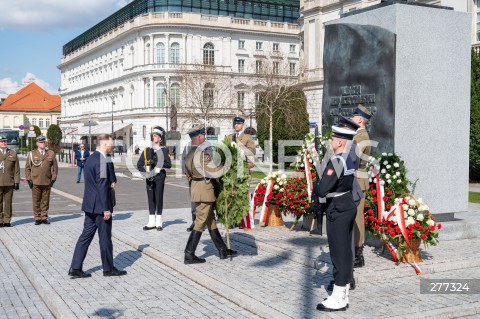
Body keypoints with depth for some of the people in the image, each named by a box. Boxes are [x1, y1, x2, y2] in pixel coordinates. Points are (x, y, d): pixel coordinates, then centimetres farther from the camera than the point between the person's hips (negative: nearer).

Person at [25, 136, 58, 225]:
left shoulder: (51, 153, 7)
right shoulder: (31, 154, 5)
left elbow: (55, 167, 10)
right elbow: (27, 168, 7)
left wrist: (53, 178, 4)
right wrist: (28, 179, -1)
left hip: (47, 182, 1)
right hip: (35, 182, -1)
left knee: (45, 201, 5)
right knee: (36, 201, 2)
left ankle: (44, 217, 14)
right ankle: (37, 218, 10)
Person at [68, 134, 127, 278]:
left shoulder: (91, 158, 12)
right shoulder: (101, 161, -19)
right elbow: (102, 187, -21)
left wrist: (110, 181, 7)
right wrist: (106, 209, -20)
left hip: (90, 205, 9)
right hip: (100, 206, -9)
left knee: (86, 235, 10)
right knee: (105, 238, 3)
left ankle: (75, 268, 9)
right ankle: (108, 268, 16)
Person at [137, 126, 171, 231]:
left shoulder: (164, 150, 1)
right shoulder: (147, 150, 9)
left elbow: (168, 164, -11)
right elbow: (139, 164, 7)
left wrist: (154, 162, -17)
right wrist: (146, 171, -9)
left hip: (159, 177, -3)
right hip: (149, 177, 3)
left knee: (159, 198, 0)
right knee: (151, 199, 7)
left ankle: (158, 222, 7)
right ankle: (152, 222, 13)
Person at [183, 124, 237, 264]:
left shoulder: (190, 153, 11)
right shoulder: (202, 153, -20)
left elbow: (188, 173, 18)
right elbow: (214, 170, -22)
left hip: (196, 186, 10)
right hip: (204, 190, -10)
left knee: (210, 220, 15)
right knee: (200, 222, -3)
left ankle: (222, 250, 24)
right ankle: (189, 255, 1)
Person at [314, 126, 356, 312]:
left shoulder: (336, 161, -21)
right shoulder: (349, 160, 9)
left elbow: (322, 190, -25)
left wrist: (315, 187, -4)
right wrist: (322, 188, 7)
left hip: (338, 212, -10)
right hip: (348, 208, 10)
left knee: (339, 252, -3)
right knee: (345, 251, 14)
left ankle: (338, 299, 6)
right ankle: (343, 294, 25)